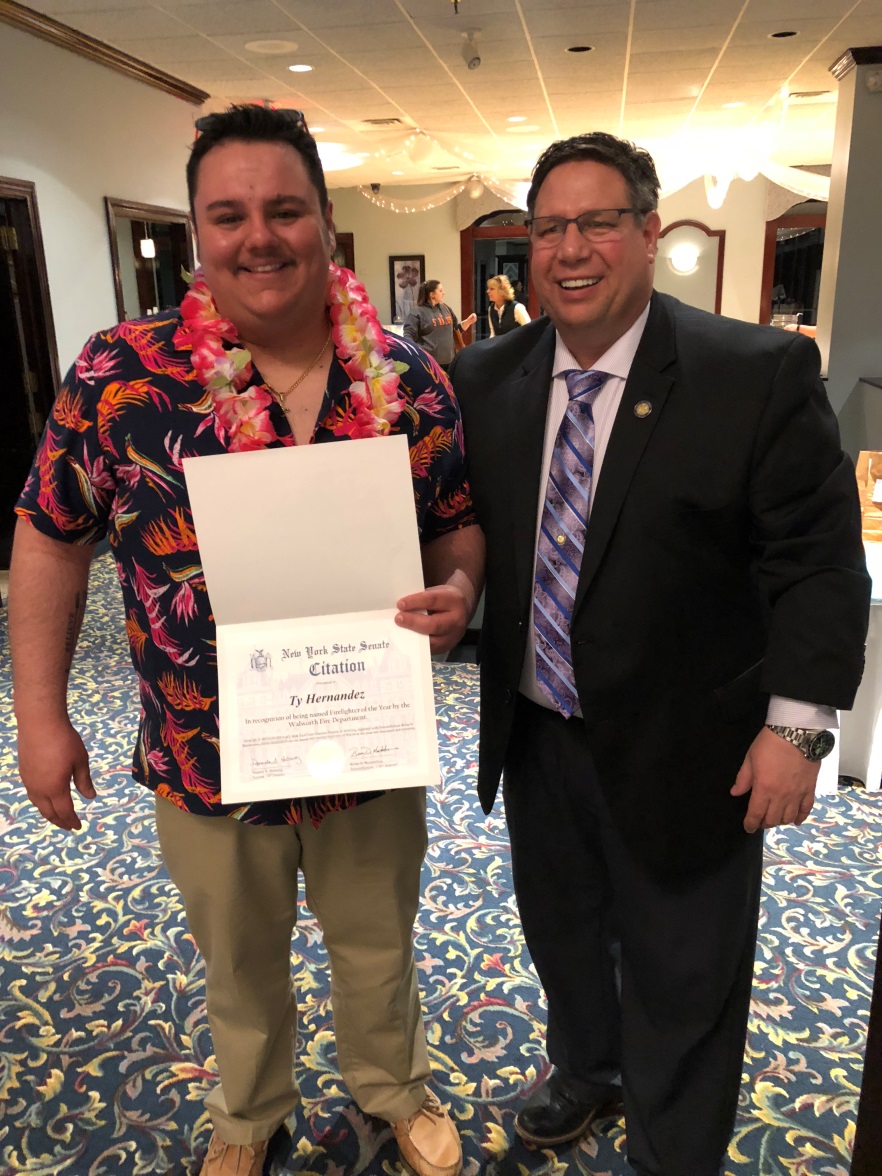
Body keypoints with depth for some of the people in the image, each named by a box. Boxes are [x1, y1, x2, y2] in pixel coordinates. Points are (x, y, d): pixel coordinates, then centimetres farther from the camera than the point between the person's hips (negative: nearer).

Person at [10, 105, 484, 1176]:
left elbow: (460, 523, 2)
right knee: (240, 965, 25)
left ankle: (395, 1090, 57)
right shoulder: (119, 374, -13)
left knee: (378, 949, 25)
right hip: (205, 762, 0)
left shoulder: (407, 380, -9)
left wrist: (458, 589, -21)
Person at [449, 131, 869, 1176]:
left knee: (680, 980, 17)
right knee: (558, 930, 27)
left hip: (681, 755, -4)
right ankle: (584, 1065, 58)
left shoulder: (760, 374, -14)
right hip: (535, 732, 5)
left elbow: (820, 562, -12)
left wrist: (797, 723, -16)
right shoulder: (486, 380, -1)